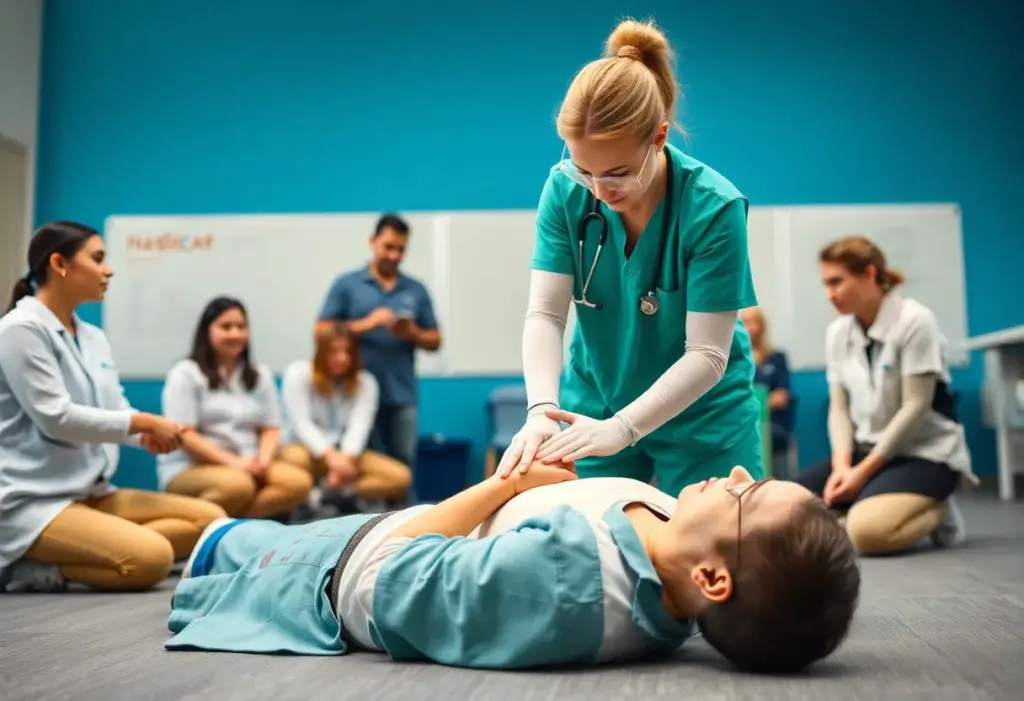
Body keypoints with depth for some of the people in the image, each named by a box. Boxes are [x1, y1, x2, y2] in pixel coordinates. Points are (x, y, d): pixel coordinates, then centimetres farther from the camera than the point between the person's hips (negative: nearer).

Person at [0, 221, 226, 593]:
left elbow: (118, 412, 14)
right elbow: (57, 418, -18)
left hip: (92, 492, 9)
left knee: (211, 519, -4)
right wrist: (144, 422, -12)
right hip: (31, 500, -9)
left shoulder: (93, 337, 14)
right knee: (151, 558, -29)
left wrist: (149, 434, -9)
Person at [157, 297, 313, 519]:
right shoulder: (186, 373, -1)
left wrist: (263, 459, -11)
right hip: (190, 467, -5)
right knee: (238, 485, -38)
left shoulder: (261, 374, 15)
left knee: (299, 482, -24)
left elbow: (270, 429, 11)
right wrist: (233, 462, -19)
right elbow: (184, 435, -9)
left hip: (248, 467, 5)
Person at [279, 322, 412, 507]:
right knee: (296, 459, -42)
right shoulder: (298, 373, -5)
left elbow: (359, 426, -12)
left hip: (347, 453, 4)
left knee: (401, 477, -20)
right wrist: (330, 457, -31)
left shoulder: (365, 382, 2)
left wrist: (346, 457, -34)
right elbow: (301, 423, -15)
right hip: (307, 449, -4)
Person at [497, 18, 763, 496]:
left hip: (702, 416, -2)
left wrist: (622, 427, -34)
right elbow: (544, 314, -15)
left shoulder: (714, 207, -23)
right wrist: (542, 410, -32)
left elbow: (707, 355, -23)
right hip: (594, 406, 3)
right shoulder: (565, 190, -14)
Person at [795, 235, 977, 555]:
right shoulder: (837, 332, 5)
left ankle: (936, 512, -2)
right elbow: (839, 407, 3)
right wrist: (841, 464, -15)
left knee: (866, 530, -32)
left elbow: (916, 407, -17)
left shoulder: (915, 320, -14)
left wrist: (864, 471, -19)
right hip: (867, 449, 6)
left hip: (925, 452, -6)